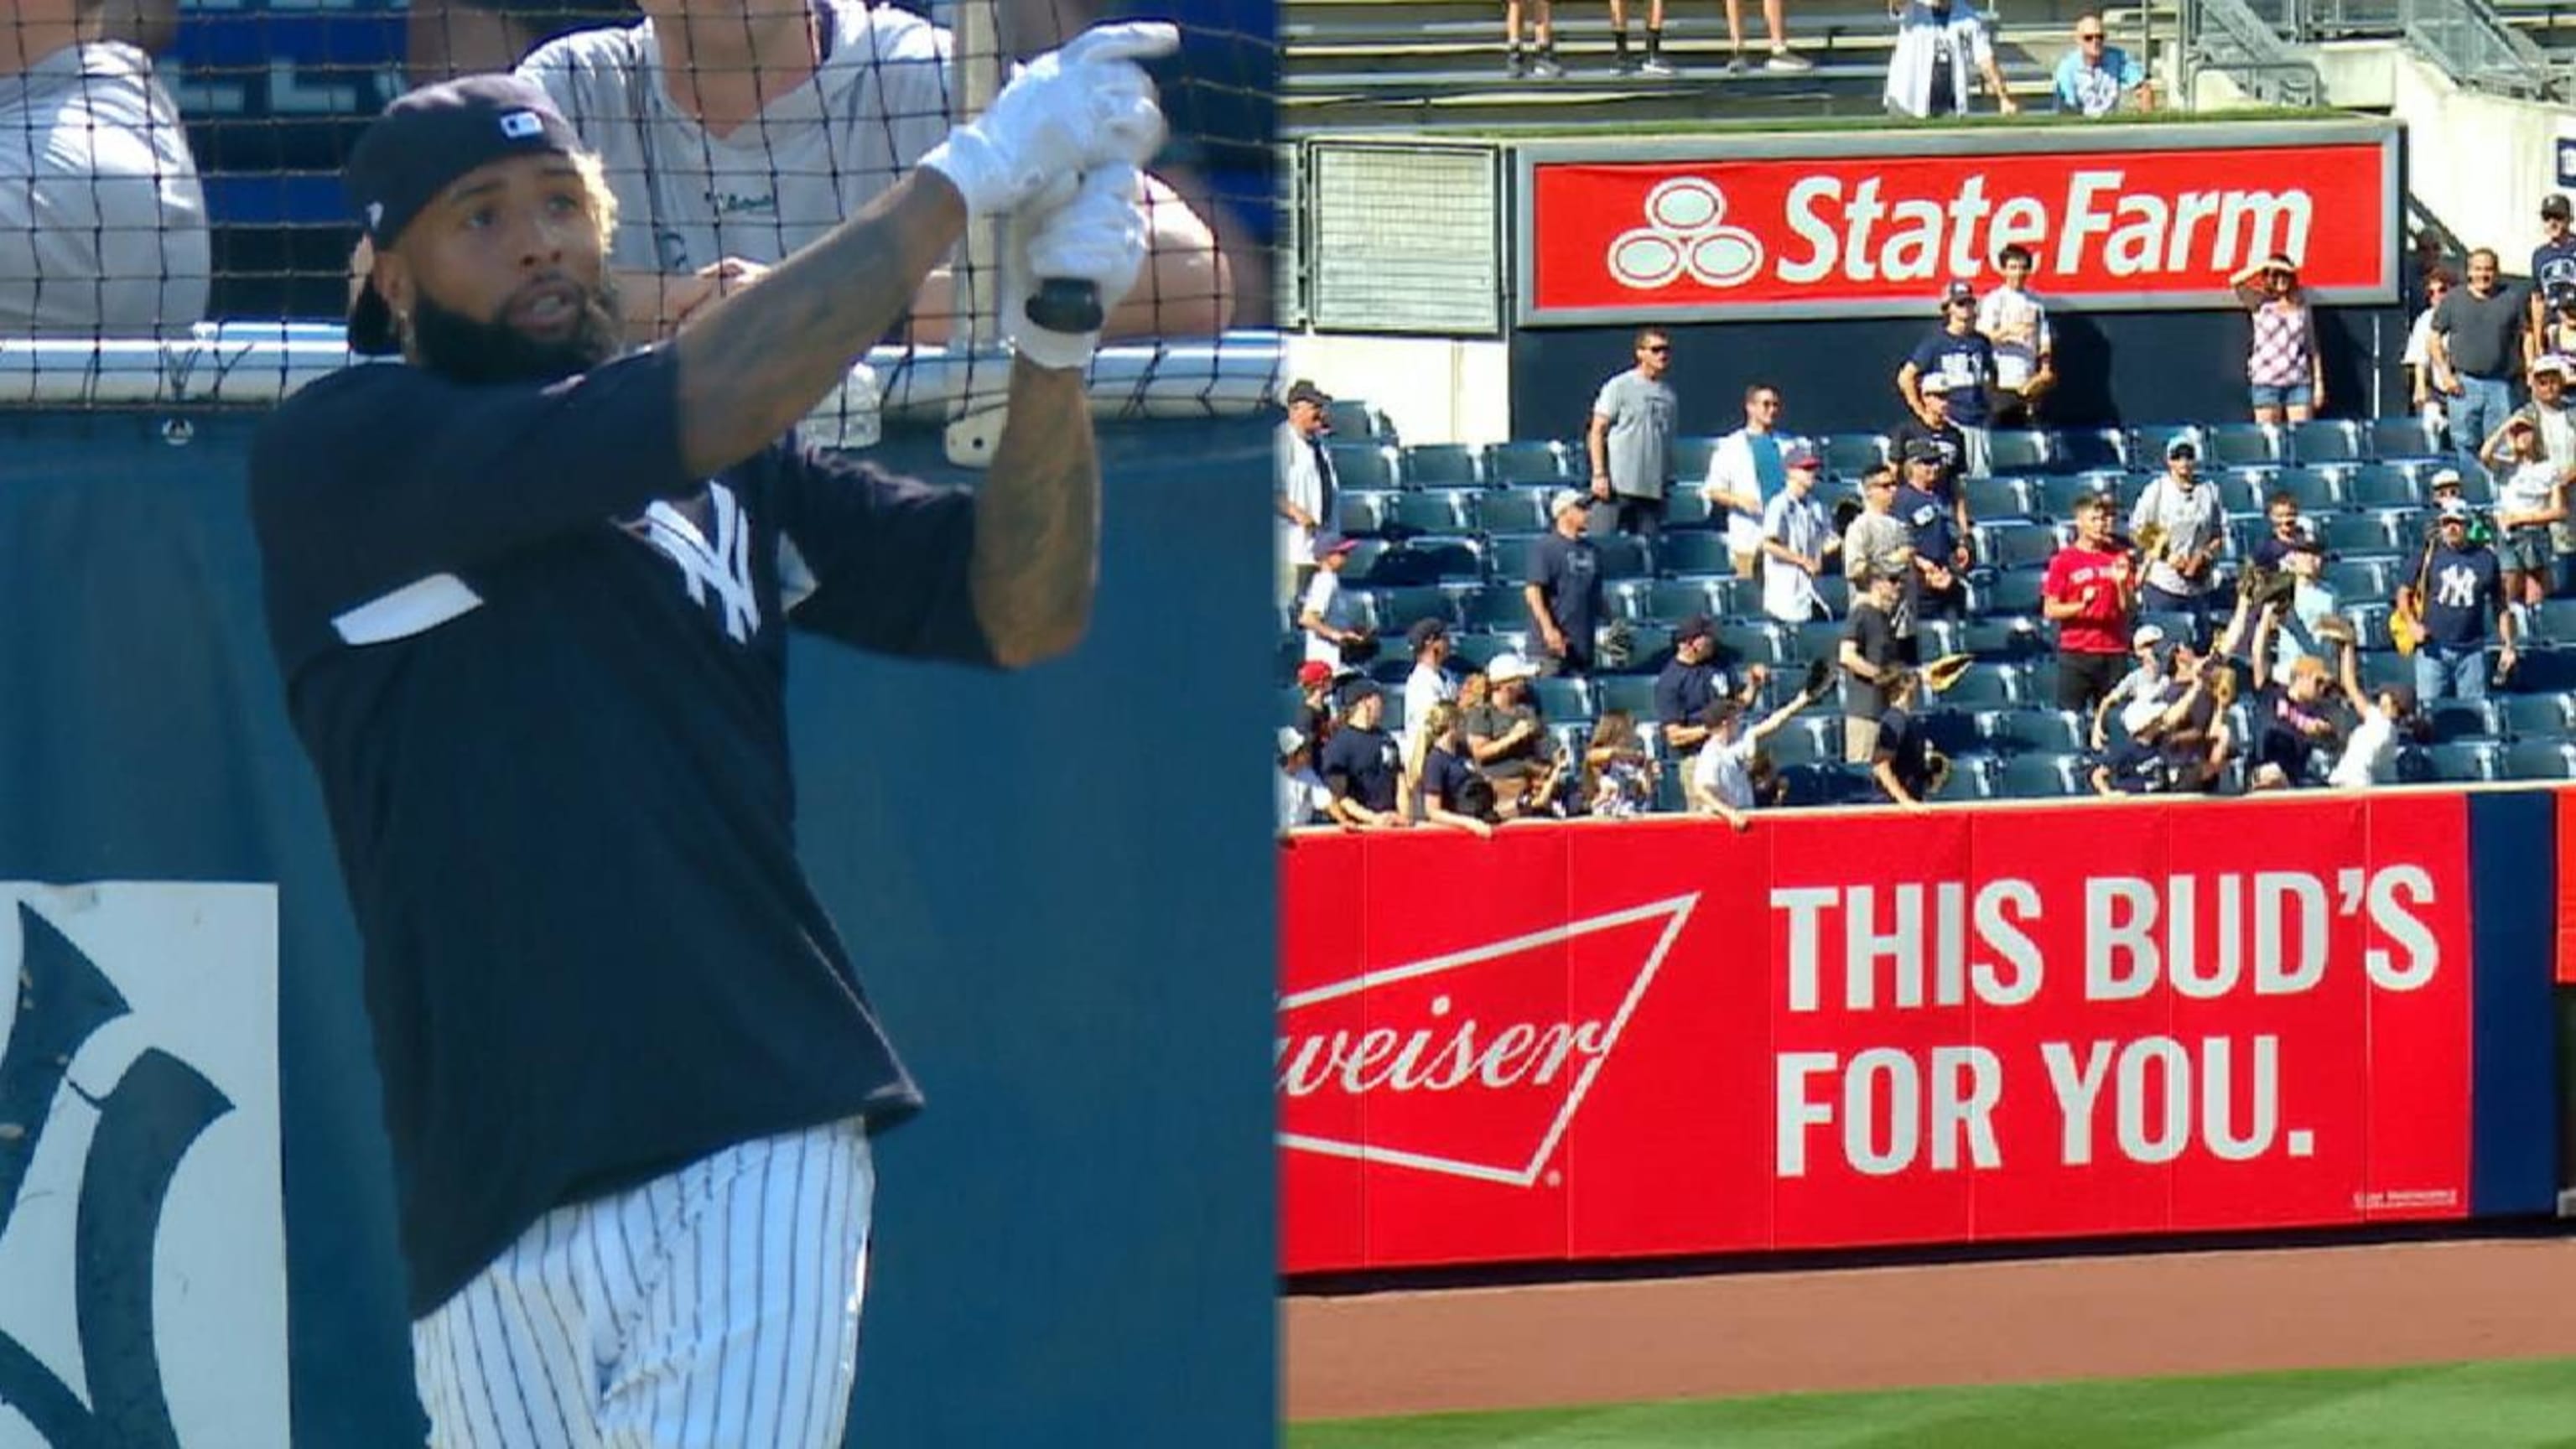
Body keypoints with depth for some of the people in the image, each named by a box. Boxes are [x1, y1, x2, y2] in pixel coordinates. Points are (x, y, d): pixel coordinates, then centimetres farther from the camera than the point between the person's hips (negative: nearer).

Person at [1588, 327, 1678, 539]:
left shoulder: (1668, 394, 14)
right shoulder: (1619, 387, -1)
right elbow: (1597, 432, -3)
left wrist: (1667, 480, 14)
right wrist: (1599, 474, -12)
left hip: (1652, 489, 5)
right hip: (1618, 486, -5)